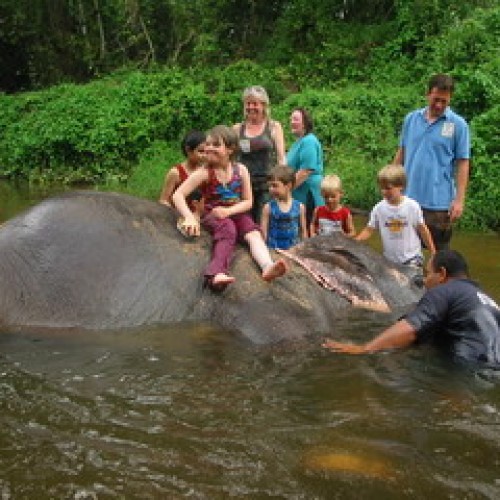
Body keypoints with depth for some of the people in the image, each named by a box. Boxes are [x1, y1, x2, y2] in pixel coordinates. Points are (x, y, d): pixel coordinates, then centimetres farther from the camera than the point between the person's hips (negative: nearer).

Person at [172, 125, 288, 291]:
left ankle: (267, 266, -53)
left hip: (236, 213, 4)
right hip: (213, 215, -3)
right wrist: (189, 217, -33)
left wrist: (228, 211, -18)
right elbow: (178, 195, -16)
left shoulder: (241, 170, -4)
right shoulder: (204, 173, -11)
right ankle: (217, 273, -61)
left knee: (253, 232, -26)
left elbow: (248, 202, 0)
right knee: (227, 230, -35)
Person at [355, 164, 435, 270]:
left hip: (412, 258, -3)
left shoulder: (412, 206, -11)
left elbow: (423, 230, -3)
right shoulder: (379, 208, -6)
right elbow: (369, 230, -2)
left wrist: (433, 253, 0)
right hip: (390, 259, 3)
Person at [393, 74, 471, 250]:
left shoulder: (458, 124, -4)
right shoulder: (411, 118, 7)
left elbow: (463, 163, -5)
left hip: (439, 202, -3)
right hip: (409, 197, 3)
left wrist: (459, 200, -10)